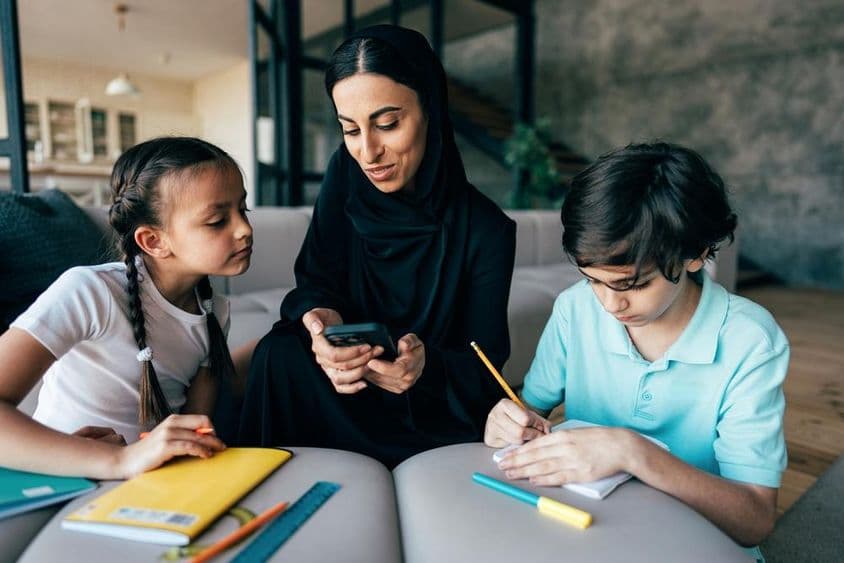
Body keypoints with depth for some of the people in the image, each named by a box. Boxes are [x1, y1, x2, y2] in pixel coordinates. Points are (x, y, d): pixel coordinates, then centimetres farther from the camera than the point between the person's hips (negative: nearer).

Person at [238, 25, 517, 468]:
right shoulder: (346, 172, -8)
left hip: (434, 418, -2)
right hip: (348, 393, 2)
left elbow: (482, 369, -11)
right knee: (280, 353, -26)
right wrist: (319, 319, -30)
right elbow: (313, 283, -6)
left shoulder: (486, 232, -16)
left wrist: (427, 366, -33)